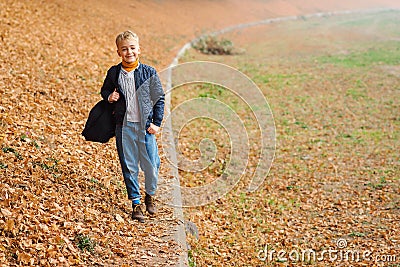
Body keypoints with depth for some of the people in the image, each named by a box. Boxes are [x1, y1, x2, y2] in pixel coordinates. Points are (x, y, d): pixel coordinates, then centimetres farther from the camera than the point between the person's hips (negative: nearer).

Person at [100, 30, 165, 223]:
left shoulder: (149, 73, -3)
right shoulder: (113, 73, 1)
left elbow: (159, 99, 3)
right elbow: (104, 90, 19)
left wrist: (156, 123, -2)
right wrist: (109, 96, -5)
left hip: (145, 125, -1)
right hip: (124, 125, 1)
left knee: (151, 165, -1)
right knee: (129, 166, 5)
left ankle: (150, 195, 26)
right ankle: (135, 203, 18)